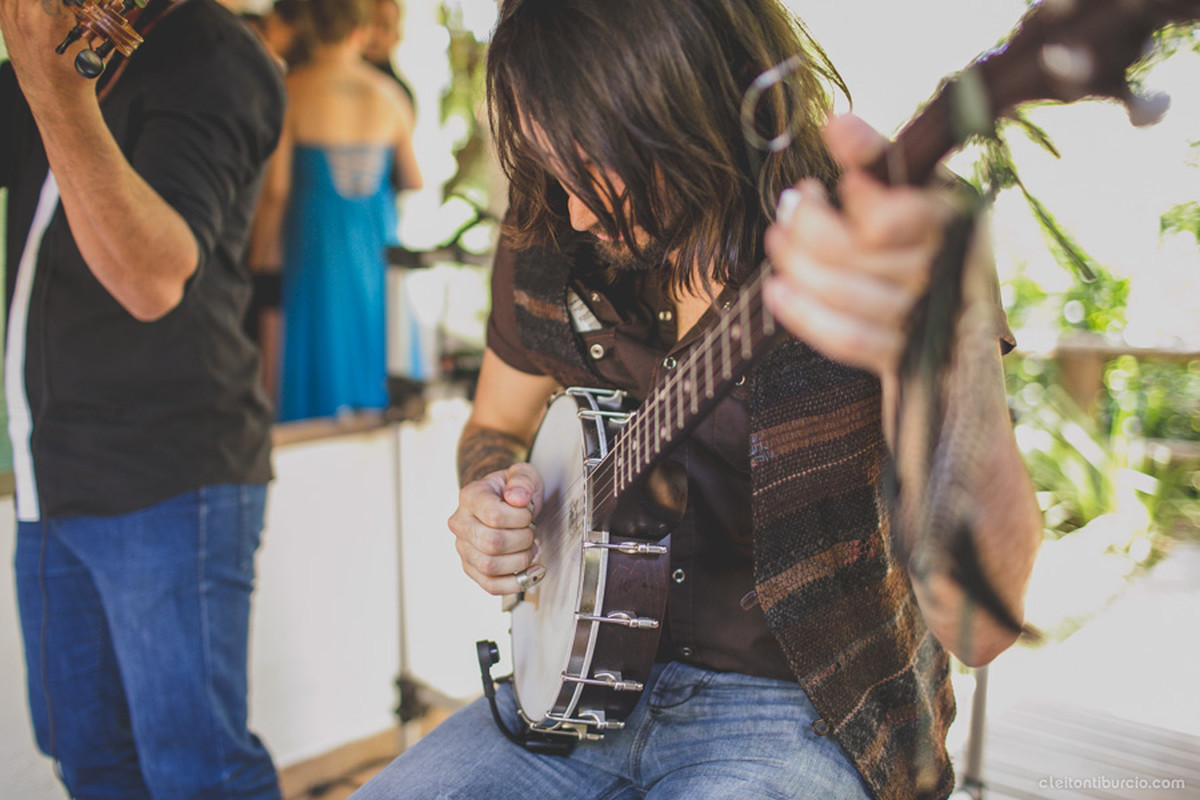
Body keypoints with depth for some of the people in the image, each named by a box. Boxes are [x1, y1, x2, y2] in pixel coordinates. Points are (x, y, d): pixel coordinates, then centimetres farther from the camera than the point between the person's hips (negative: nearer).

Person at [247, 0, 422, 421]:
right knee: (376, 337, 15)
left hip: (316, 240, -3)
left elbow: (275, 189, -10)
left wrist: (260, 255, -1)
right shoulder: (388, 93, 1)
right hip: (378, 240, 3)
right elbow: (415, 182, 6)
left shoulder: (290, 90, -9)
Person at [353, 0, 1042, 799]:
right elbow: (493, 427, 17)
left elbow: (977, 627, -30)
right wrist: (491, 501, -6)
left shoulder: (874, 256, -19)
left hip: (805, 712, -5)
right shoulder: (549, 252, -3)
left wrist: (917, 346, -48)